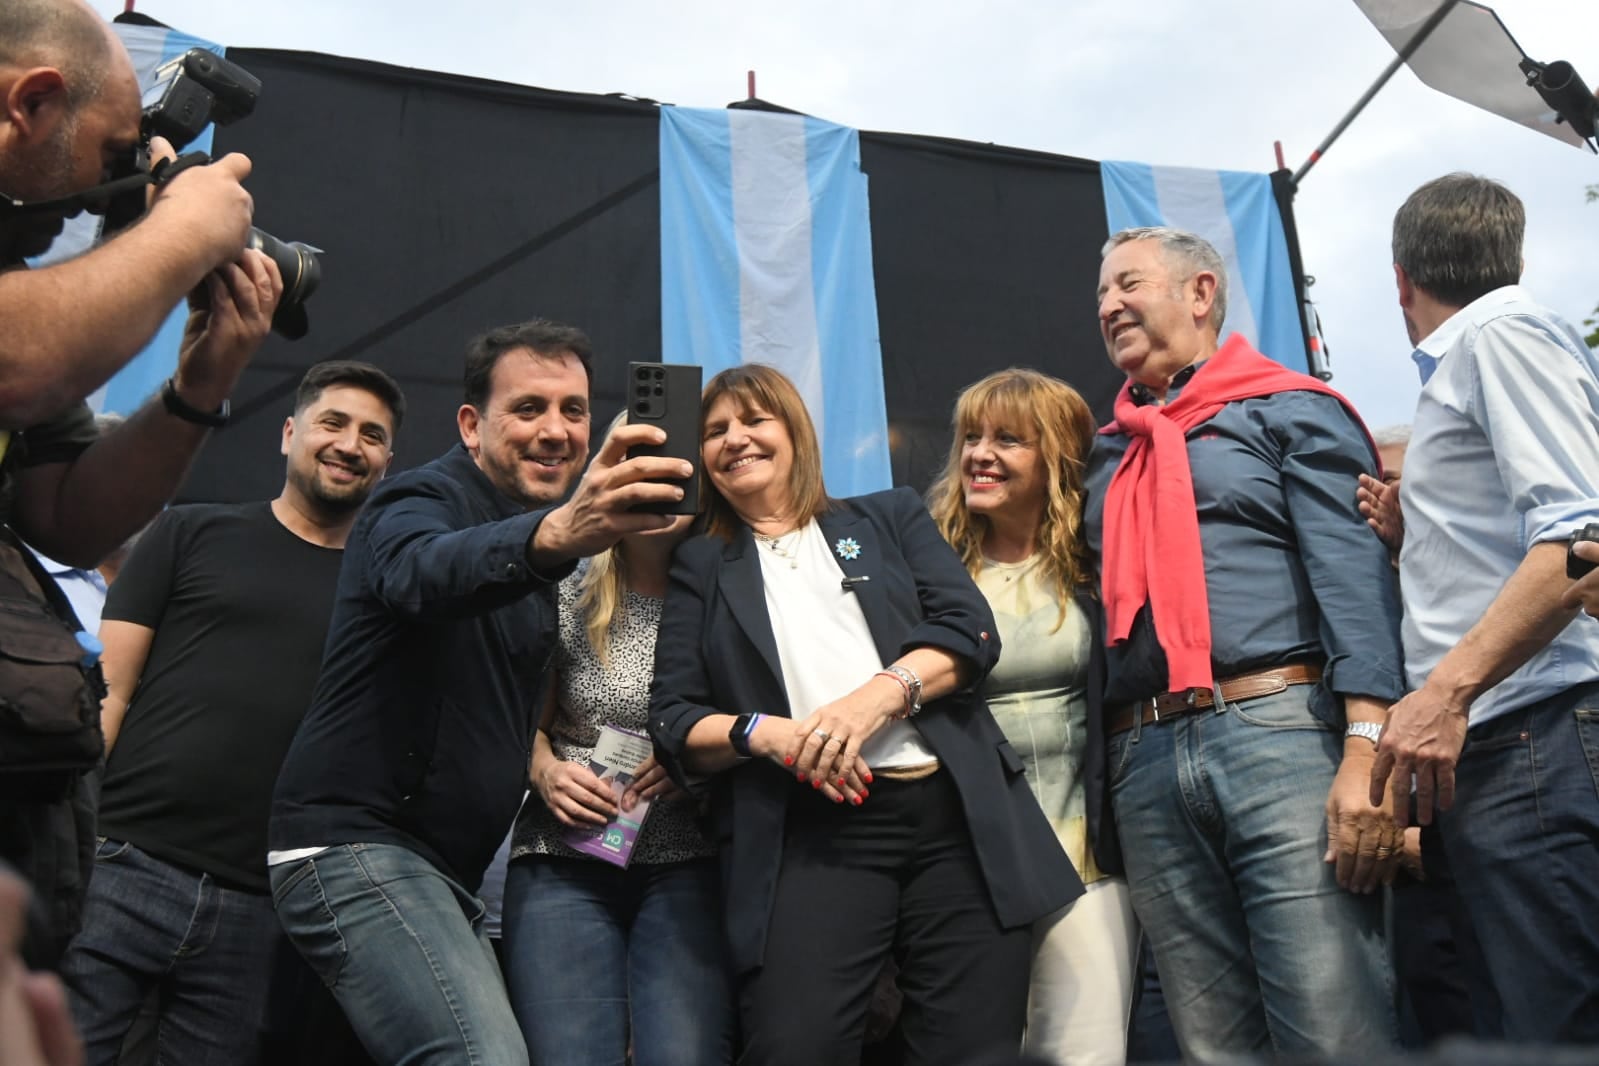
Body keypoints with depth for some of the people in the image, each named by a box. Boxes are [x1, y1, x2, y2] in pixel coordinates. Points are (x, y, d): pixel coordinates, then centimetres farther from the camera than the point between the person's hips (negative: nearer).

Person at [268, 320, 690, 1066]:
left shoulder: (528, 548, 14)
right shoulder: (425, 500, -12)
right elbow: (423, 573, -40)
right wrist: (554, 533, -58)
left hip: (443, 867, 9)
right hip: (355, 848, -9)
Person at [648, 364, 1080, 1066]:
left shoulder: (891, 517, 18)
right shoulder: (700, 565, 16)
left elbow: (972, 631, 4)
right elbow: (672, 721, 7)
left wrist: (876, 696, -14)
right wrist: (762, 731, -13)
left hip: (954, 812, 1)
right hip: (809, 835, 0)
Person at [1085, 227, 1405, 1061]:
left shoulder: (1288, 411, 7)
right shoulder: (1108, 457, 22)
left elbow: (1355, 578, -6)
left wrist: (1366, 748, -18)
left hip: (1281, 734, -5)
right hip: (1146, 765, 5)